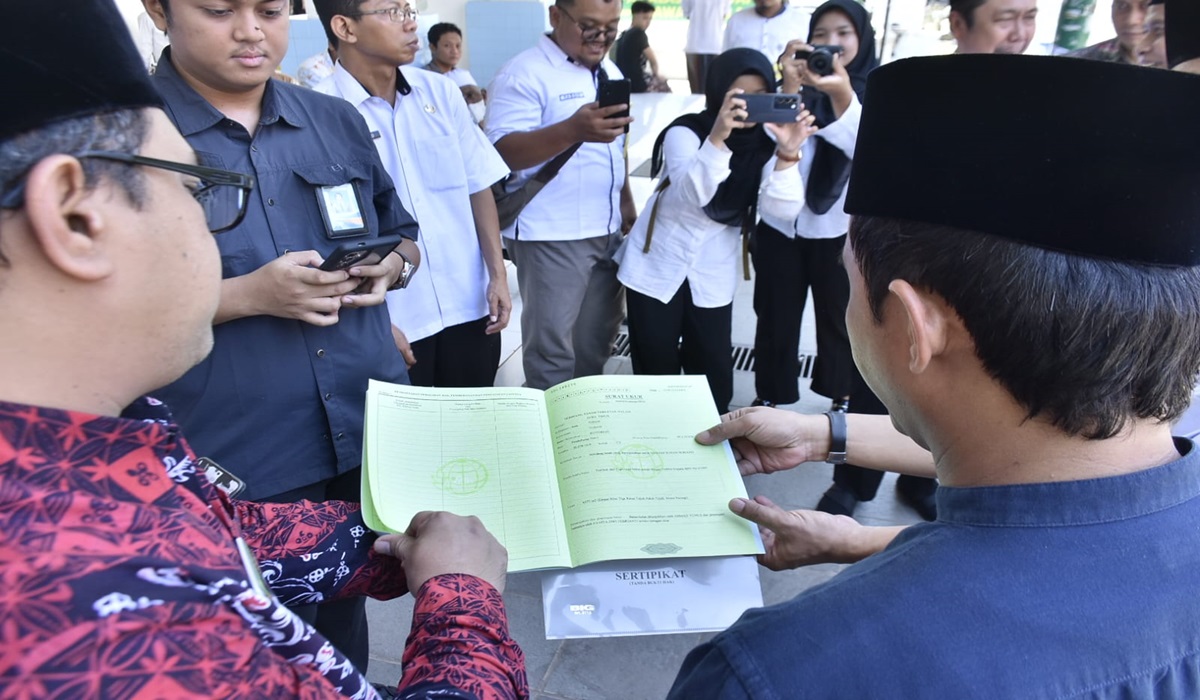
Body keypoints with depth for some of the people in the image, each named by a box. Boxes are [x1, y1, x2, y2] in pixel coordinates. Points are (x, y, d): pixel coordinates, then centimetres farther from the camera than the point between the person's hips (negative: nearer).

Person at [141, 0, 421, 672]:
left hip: (373, 432, 5)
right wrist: (247, 296, -20)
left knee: (347, 615, 23)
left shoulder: (337, 120, 8)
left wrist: (387, 269, -7)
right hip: (233, 464, -4)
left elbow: (403, 236, 17)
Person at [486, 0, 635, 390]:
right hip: (551, 236, -8)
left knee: (596, 342, 17)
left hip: (608, 230, 8)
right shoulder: (524, 74, -12)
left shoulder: (610, 74, 14)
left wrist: (627, 205, 17)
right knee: (551, 346, 0)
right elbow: (503, 151, -23)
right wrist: (573, 129, -35)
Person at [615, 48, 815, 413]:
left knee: (714, 369, 6)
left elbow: (784, 208, -21)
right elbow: (693, 193, -35)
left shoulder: (766, 143, -6)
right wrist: (718, 137, -50)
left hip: (713, 276, 3)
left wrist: (787, 154, -37)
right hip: (656, 266, -2)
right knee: (656, 368, 6)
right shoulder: (686, 132, -16)